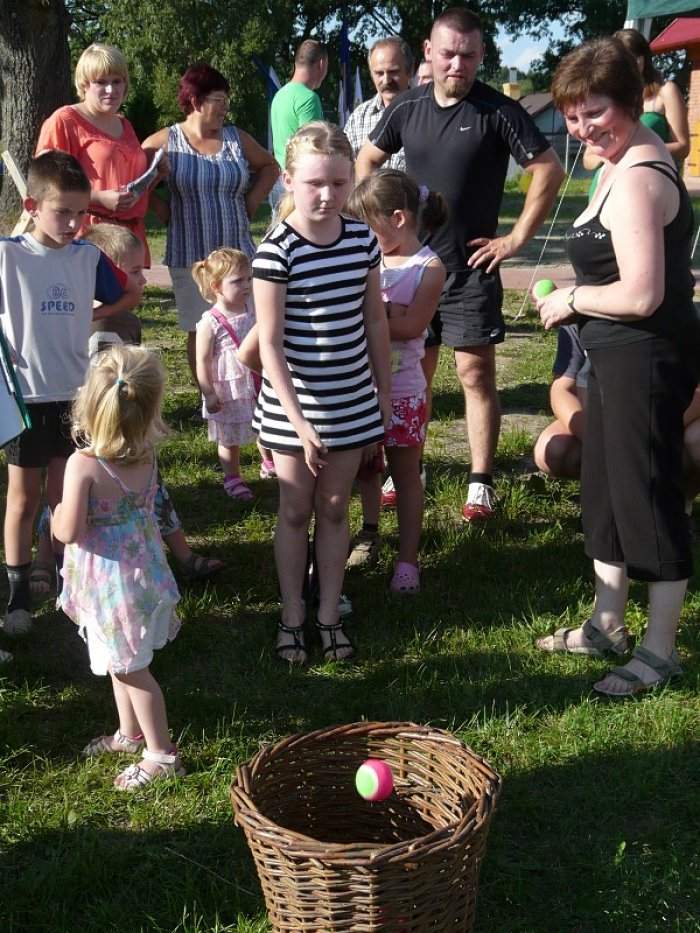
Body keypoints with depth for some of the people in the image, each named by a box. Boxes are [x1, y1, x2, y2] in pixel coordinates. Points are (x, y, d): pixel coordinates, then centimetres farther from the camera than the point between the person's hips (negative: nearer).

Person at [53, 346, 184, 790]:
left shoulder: (83, 464, -27)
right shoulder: (147, 455, -9)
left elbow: (69, 532, -24)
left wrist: (57, 514, -3)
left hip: (108, 581, -7)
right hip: (141, 568, 7)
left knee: (129, 666, 8)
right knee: (122, 662, 25)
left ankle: (161, 754, 20)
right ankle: (130, 733, 42)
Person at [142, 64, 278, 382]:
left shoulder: (236, 138, 6)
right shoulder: (165, 142, -3)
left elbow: (269, 167, 19)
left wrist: (250, 204, 8)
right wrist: (163, 210, -3)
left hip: (237, 252, 2)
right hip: (189, 256, -2)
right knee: (199, 332, 6)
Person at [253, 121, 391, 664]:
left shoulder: (362, 240, -1)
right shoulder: (277, 252, -15)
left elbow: (374, 320, 8)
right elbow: (270, 344, -15)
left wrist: (384, 392, 11)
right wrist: (299, 421, -18)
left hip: (353, 402, 4)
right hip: (293, 405, -3)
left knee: (334, 509, 13)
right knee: (295, 512, 10)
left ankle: (330, 614, 26)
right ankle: (292, 616, 25)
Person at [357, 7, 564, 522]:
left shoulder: (498, 110, -10)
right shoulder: (407, 107, 2)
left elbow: (549, 170, -10)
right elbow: (367, 160, 16)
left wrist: (517, 238, -10)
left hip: (471, 268, -4)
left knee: (476, 373, -1)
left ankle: (481, 484, 8)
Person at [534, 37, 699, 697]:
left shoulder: (635, 179, -22)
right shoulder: (627, 161, 11)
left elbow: (641, 295, -27)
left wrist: (572, 300, -12)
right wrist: (578, 303, 10)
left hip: (646, 360, -11)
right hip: (621, 356, 11)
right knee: (605, 489, 20)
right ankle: (606, 626, 36)